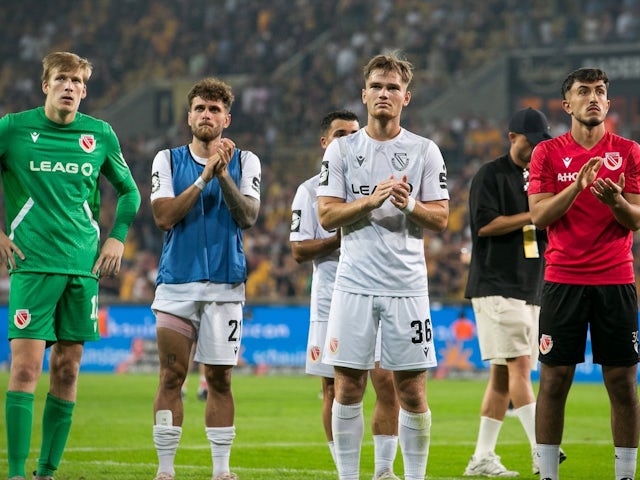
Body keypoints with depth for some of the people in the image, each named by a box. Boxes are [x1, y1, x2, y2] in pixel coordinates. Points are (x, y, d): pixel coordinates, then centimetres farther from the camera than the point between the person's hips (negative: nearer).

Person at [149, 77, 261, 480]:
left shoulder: (244, 161, 6)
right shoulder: (168, 160, 6)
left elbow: (248, 216, -7)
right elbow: (164, 216, -7)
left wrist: (224, 175, -18)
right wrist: (204, 177, -14)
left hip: (225, 284, 0)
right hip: (176, 283, 0)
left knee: (220, 379, 2)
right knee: (172, 376, -3)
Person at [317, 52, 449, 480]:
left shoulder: (425, 151, 6)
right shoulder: (341, 150, 7)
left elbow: (441, 219, 4)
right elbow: (326, 216, 1)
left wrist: (409, 205, -15)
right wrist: (369, 201, -14)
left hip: (407, 284, 0)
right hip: (354, 282, 0)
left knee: (412, 390, 0)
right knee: (348, 386, 1)